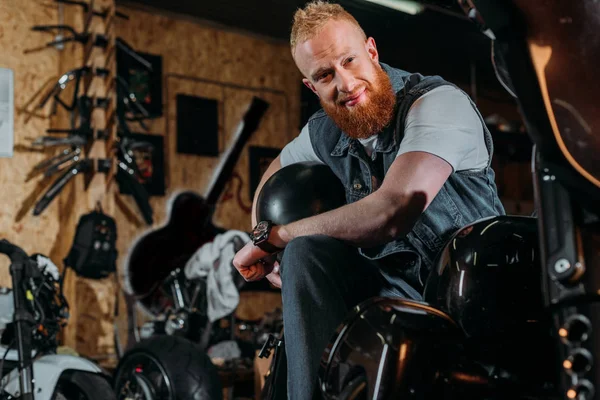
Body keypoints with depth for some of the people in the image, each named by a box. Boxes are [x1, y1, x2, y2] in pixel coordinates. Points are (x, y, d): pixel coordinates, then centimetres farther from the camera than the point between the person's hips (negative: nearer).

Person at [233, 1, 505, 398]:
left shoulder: (439, 102, -15)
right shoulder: (325, 133, 7)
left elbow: (393, 211, -30)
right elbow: (275, 173, 31)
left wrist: (271, 235, -19)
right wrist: (264, 254, 11)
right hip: (389, 284, 6)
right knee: (306, 253, -24)